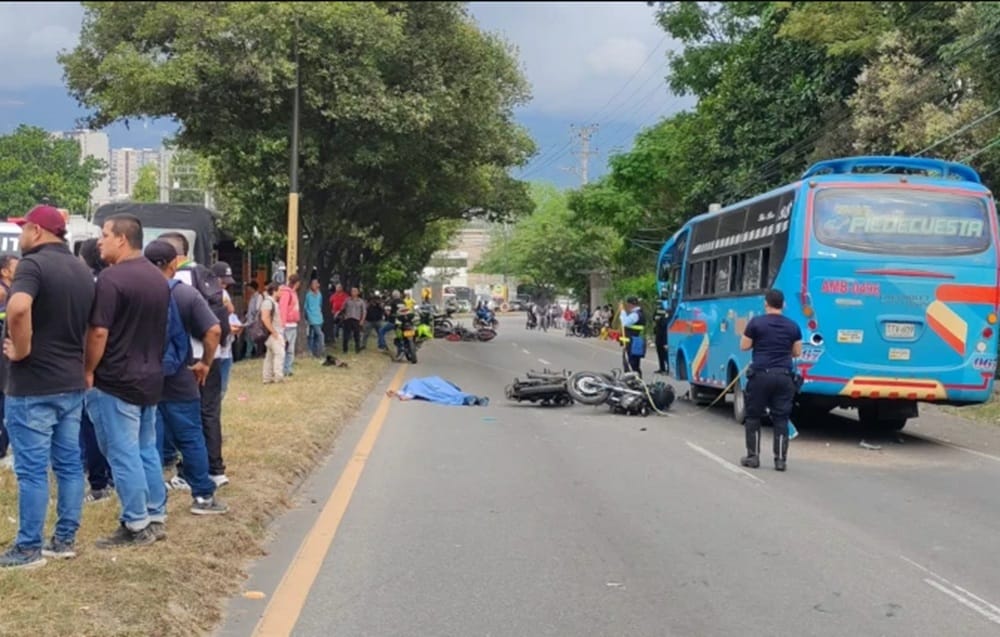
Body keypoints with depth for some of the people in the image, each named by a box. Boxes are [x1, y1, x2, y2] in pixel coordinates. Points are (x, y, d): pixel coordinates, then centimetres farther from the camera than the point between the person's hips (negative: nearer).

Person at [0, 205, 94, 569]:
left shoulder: (33, 264, -15)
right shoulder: (83, 271, 12)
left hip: (32, 385, -8)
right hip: (72, 383, 8)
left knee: (32, 469, -1)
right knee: (69, 464, 11)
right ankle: (65, 540, 18)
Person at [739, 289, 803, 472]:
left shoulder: (756, 323, -4)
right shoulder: (792, 326, 5)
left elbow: (744, 346, 1)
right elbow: (797, 352, 11)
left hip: (760, 374, -2)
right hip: (784, 376, 2)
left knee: (753, 416, 9)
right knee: (781, 418, 5)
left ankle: (753, 456, 9)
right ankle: (780, 459, 3)